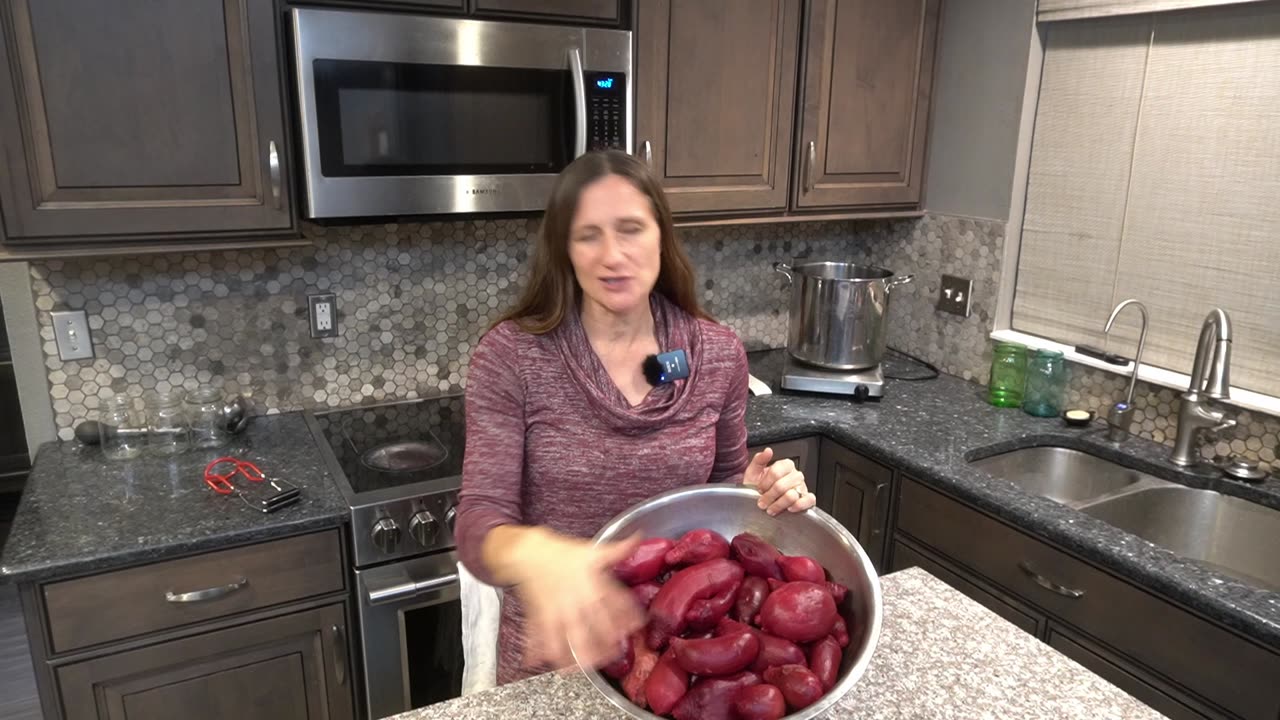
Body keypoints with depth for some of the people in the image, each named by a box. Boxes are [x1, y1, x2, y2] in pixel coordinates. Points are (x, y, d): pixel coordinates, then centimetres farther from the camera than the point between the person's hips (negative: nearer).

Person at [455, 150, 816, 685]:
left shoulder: (719, 354, -8)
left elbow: (723, 483, 5)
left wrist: (760, 491, -17)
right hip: (553, 650, -2)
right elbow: (479, 525, -21)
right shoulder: (510, 356, -16)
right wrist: (534, 554, -42)